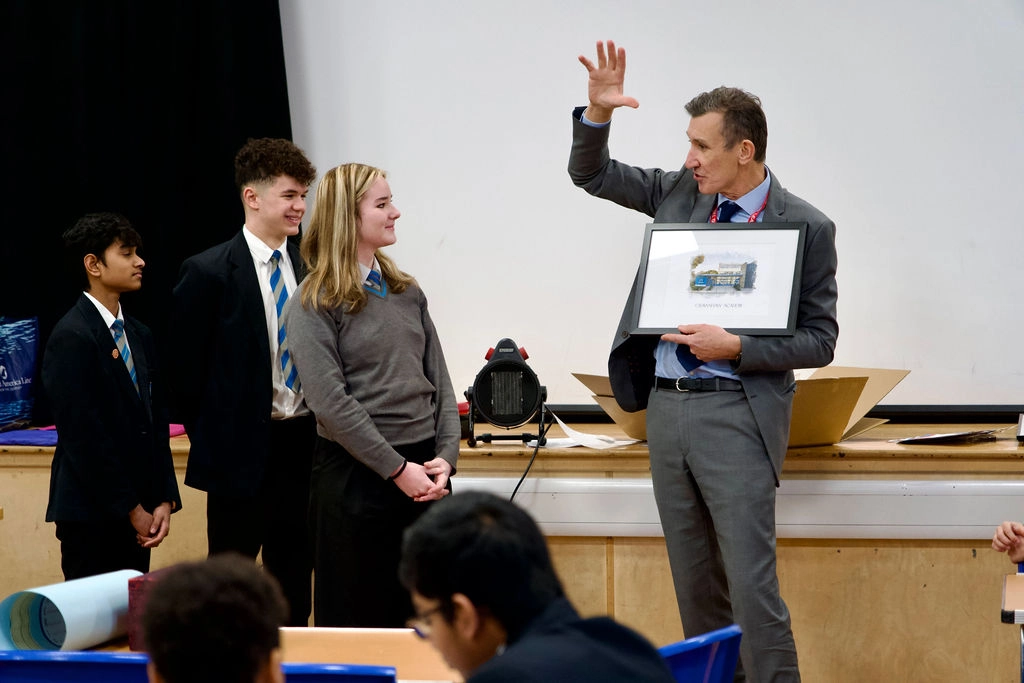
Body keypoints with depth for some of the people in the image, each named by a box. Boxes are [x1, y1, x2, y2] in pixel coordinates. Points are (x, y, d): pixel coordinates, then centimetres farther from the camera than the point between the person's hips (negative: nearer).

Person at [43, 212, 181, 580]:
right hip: (91, 517, -7)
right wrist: (132, 510, -12)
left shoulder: (139, 335, 14)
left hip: (136, 513, 7)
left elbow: (157, 423, 14)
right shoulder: (71, 338, -11)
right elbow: (83, 436, -15)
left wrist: (165, 500, 2)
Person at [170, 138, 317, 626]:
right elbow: (187, 370, -4)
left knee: (293, 580, 11)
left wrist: (322, 427, 4)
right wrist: (211, 442, -2)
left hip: (303, 443, 5)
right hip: (243, 452, -5)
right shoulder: (209, 273, -9)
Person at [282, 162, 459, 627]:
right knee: (360, 619, 2)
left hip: (424, 472, 6)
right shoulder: (314, 305, -7)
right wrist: (397, 470, -16)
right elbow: (330, 402, -14)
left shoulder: (406, 293, 12)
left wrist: (445, 456, -4)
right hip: (357, 476, -6)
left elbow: (438, 379, 11)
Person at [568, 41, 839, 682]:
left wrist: (735, 348, -17)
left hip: (736, 415, -6)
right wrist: (599, 110, -1)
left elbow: (819, 341, -4)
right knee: (696, 587, 11)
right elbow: (591, 173, 18)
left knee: (752, 588, -11)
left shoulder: (805, 226, -6)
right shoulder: (680, 193, 9)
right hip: (667, 408, 6)